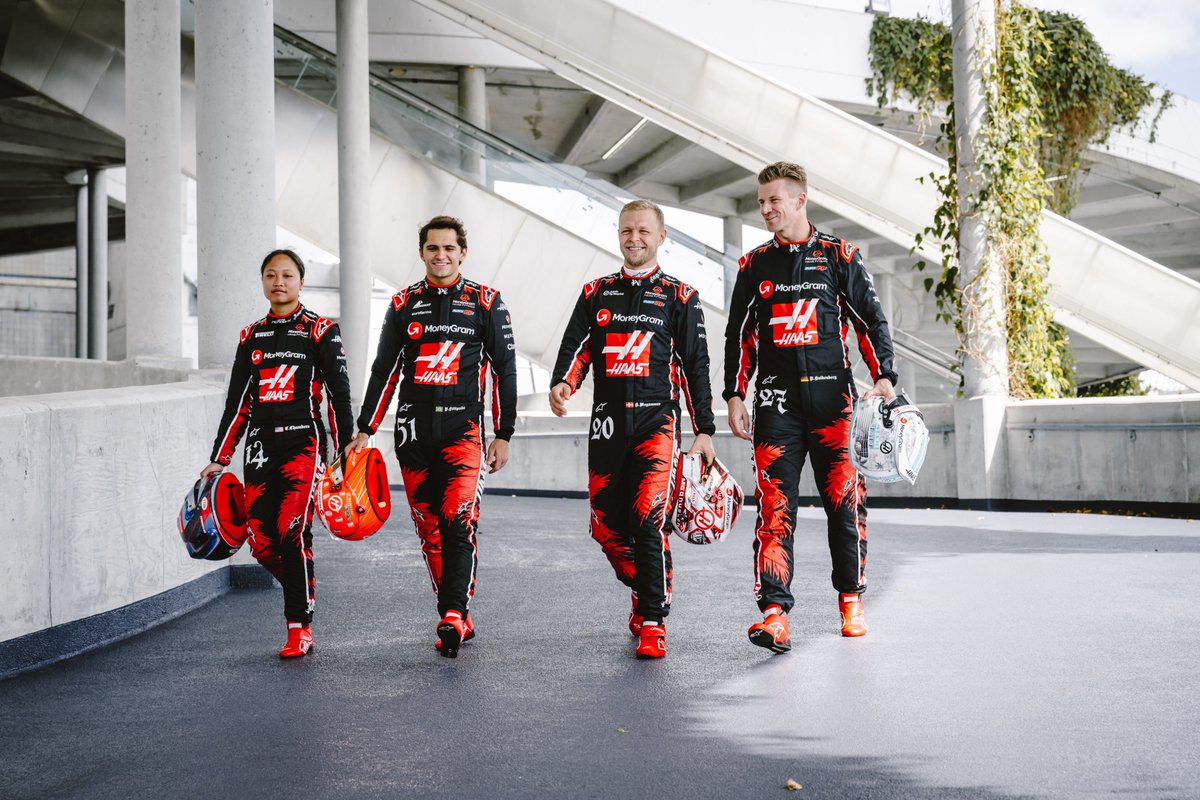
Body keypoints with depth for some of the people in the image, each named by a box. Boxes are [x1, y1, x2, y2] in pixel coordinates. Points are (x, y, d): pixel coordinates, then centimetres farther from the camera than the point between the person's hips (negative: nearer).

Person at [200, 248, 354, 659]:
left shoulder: (321, 331, 3)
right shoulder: (251, 336, 16)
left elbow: (339, 394, 1)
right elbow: (237, 402, 17)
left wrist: (346, 451, -6)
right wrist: (219, 460, 14)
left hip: (303, 443, -5)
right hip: (260, 447, 5)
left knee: (293, 532, -17)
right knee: (260, 541, -2)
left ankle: (300, 627, -8)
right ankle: (303, 596, 24)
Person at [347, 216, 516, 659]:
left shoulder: (485, 302, 5)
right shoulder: (403, 304, 12)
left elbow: (504, 370, 5)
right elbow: (384, 369, 14)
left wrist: (504, 434, 1)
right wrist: (364, 431, 8)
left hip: (462, 428, -3)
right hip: (413, 430, 3)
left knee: (458, 522, -17)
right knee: (429, 530, 4)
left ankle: (454, 615, -19)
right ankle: (459, 621, 12)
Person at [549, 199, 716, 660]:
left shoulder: (679, 297, 8)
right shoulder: (596, 294, 15)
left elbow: (695, 367, 6)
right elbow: (576, 346, 5)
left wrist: (704, 431, 2)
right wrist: (562, 384, -16)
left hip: (657, 420, -3)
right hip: (607, 423, 4)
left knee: (648, 521, -16)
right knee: (605, 527, 6)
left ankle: (652, 622, -8)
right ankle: (644, 593, 30)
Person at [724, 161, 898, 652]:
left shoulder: (839, 257, 6)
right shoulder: (754, 265, 12)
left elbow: (872, 320, 7)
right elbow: (739, 335, 15)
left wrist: (884, 376, -6)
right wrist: (734, 395, 7)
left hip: (832, 395, -1)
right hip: (776, 398, 1)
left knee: (844, 499, 1)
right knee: (775, 506, -9)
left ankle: (851, 598, 20)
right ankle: (775, 612, -13)